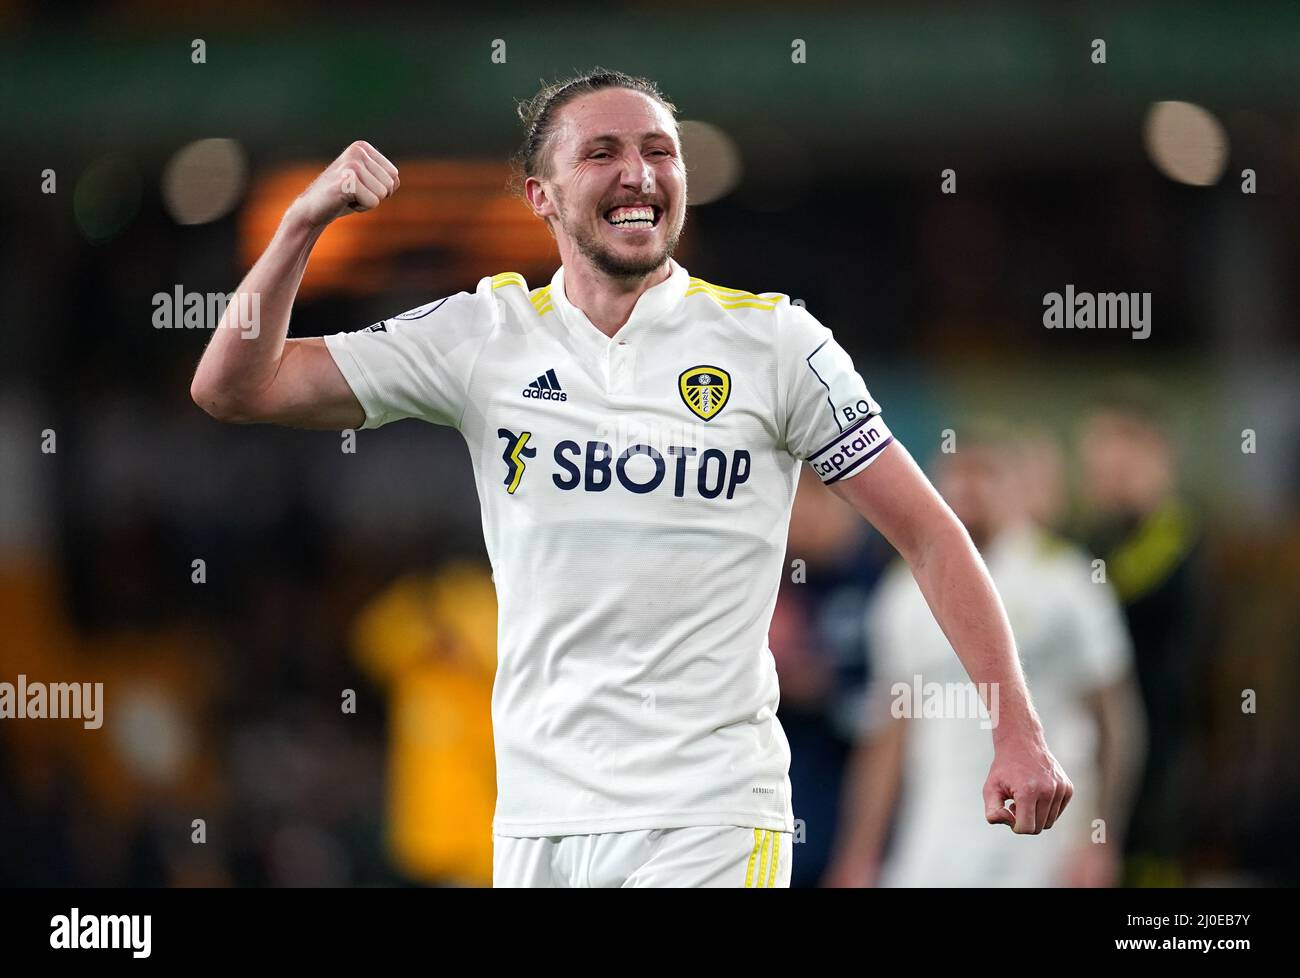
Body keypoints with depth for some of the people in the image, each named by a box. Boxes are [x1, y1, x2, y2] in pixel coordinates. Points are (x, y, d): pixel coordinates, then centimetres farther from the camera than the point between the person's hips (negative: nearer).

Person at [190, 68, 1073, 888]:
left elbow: (931, 537, 2)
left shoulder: (773, 340, 0)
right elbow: (235, 387, 6)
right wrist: (307, 219, -7)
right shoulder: (486, 334, 6)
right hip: (534, 823, 3)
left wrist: (1019, 731, -6)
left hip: (711, 820, -3)